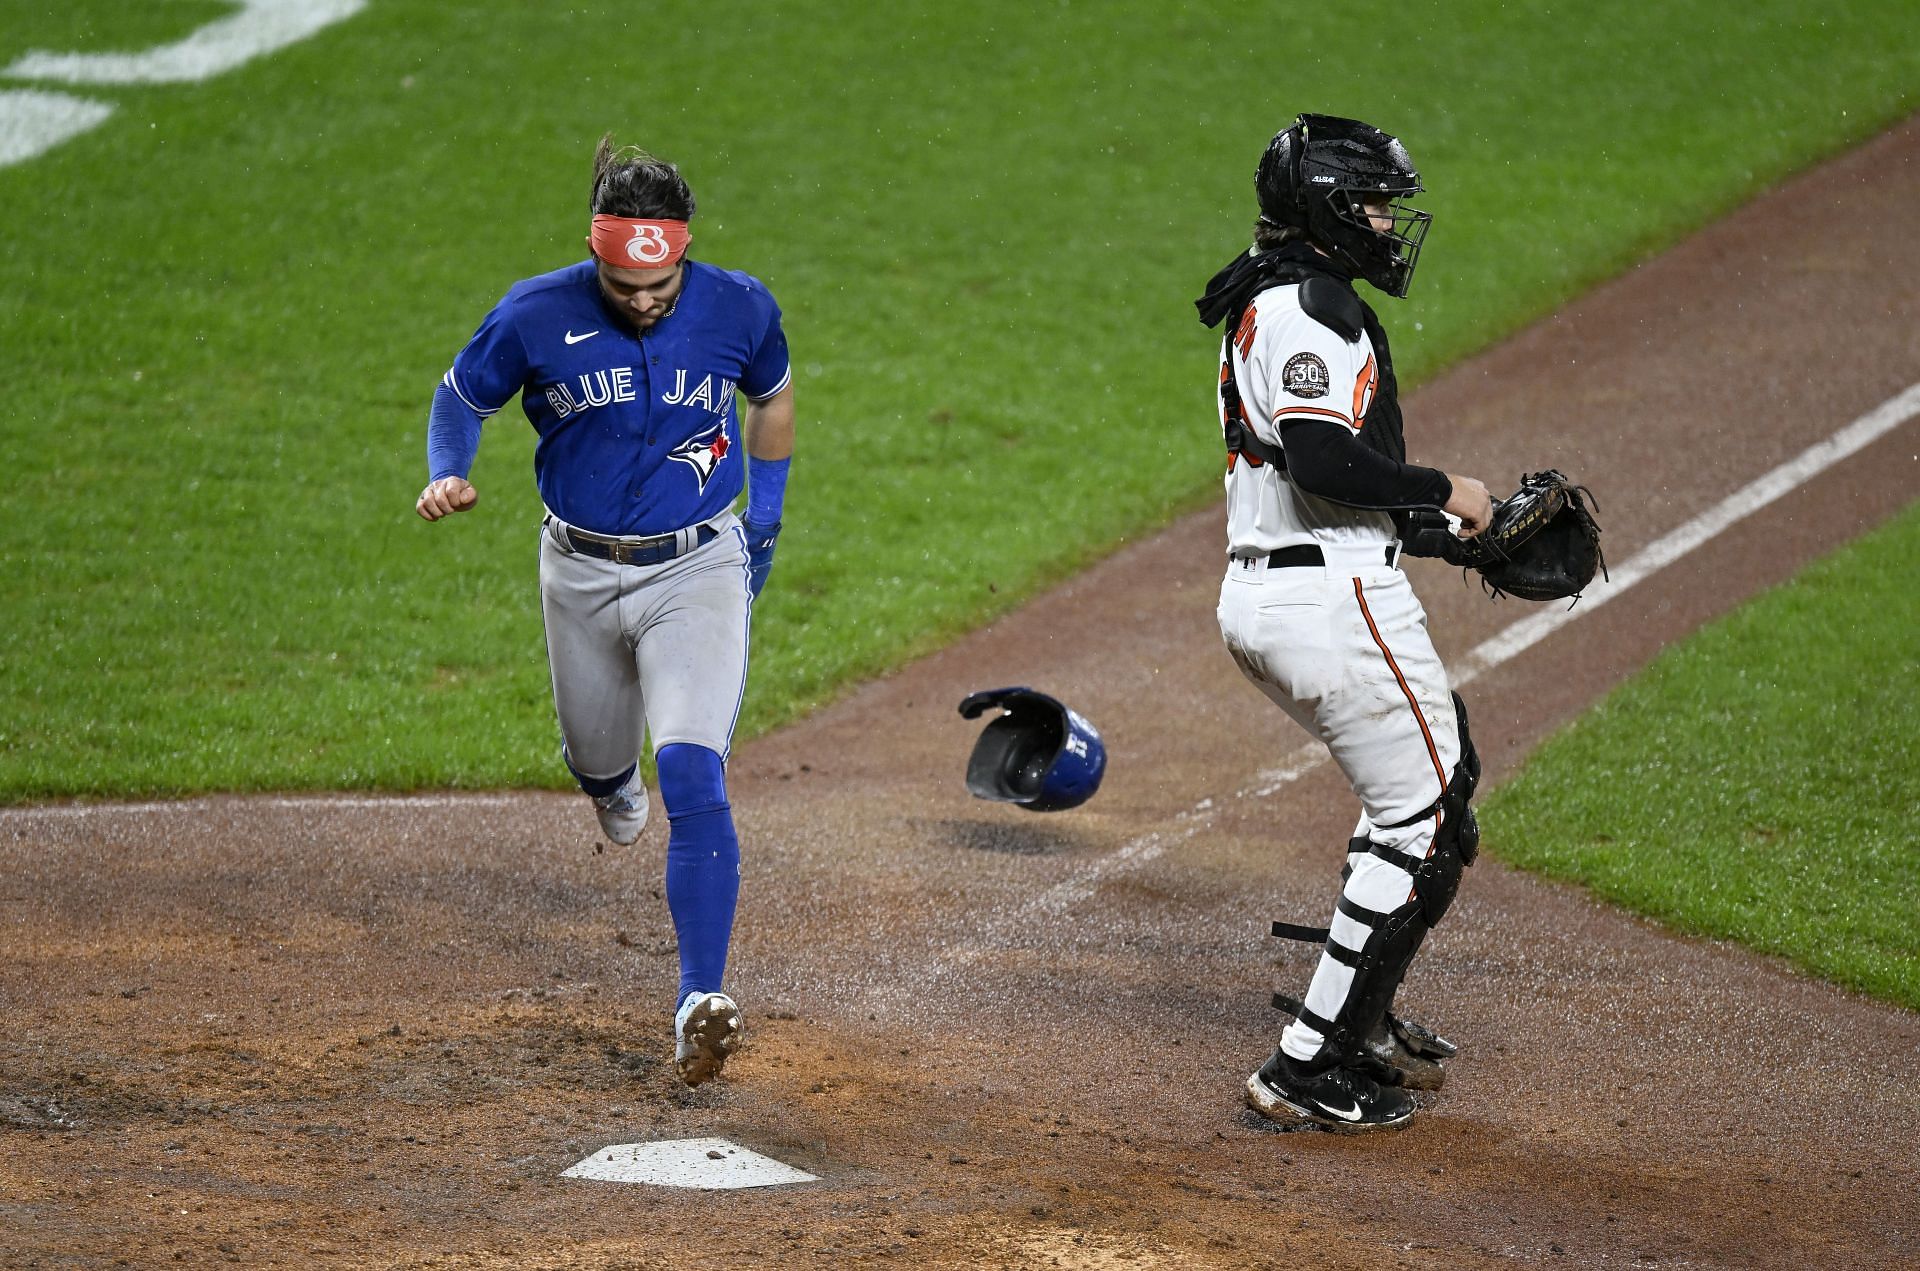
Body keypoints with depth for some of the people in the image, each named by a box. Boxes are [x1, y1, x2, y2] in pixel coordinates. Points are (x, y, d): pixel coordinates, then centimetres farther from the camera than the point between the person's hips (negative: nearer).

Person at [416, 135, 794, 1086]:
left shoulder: (739, 309, -12)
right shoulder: (538, 316, -14)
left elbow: (771, 395, 10)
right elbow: (461, 394, 2)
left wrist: (766, 511, 11)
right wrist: (448, 474, -17)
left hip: (698, 570, -2)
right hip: (581, 574, 2)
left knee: (691, 776, -19)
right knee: (597, 759, 22)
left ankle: (702, 999, -22)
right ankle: (612, 779, 63)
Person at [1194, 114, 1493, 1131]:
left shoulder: (1270, 304, 20)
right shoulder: (1310, 305, -14)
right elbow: (1322, 456, -28)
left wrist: (1446, 529, 17)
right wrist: (1441, 492, -14)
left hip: (1260, 593, 11)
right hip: (1333, 596, -11)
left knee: (1438, 772, 26)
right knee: (1427, 824, -5)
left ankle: (1360, 1020, 31)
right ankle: (1312, 1068, -5)